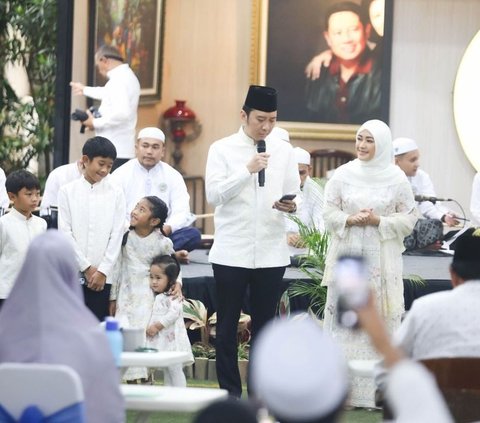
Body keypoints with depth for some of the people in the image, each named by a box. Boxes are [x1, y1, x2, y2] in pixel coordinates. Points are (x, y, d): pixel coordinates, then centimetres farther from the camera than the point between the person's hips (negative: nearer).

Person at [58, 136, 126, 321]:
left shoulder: (115, 193, 4)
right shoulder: (67, 191, 2)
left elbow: (117, 235, 1)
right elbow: (65, 233, -2)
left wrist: (103, 271, -7)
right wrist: (86, 267, -7)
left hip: (102, 276, 1)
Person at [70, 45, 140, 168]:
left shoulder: (118, 79, -16)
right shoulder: (127, 75, 17)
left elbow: (122, 113, -28)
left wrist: (96, 123, -15)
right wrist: (85, 90, 51)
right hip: (122, 149, 10)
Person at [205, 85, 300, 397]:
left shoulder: (284, 151, 8)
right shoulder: (222, 149, 0)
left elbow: (293, 194, 9)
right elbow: (213, 194, -9)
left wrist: (290, 205, -14)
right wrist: (247, 170, -19)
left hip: (271, 251, 2)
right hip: (232, 251, -2)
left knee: (265, 325, 7)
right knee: (228, 325, 2)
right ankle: (230, 393, 9)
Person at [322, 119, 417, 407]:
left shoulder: (396, 178, 0)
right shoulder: (343, 175, 3)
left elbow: (409, 219, 2)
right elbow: (329, 213, 5)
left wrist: (379, 221, -13)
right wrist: (349, 220, -15)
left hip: (382, 259, -1)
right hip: (347, 256, 1)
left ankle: (377, 389, 3)